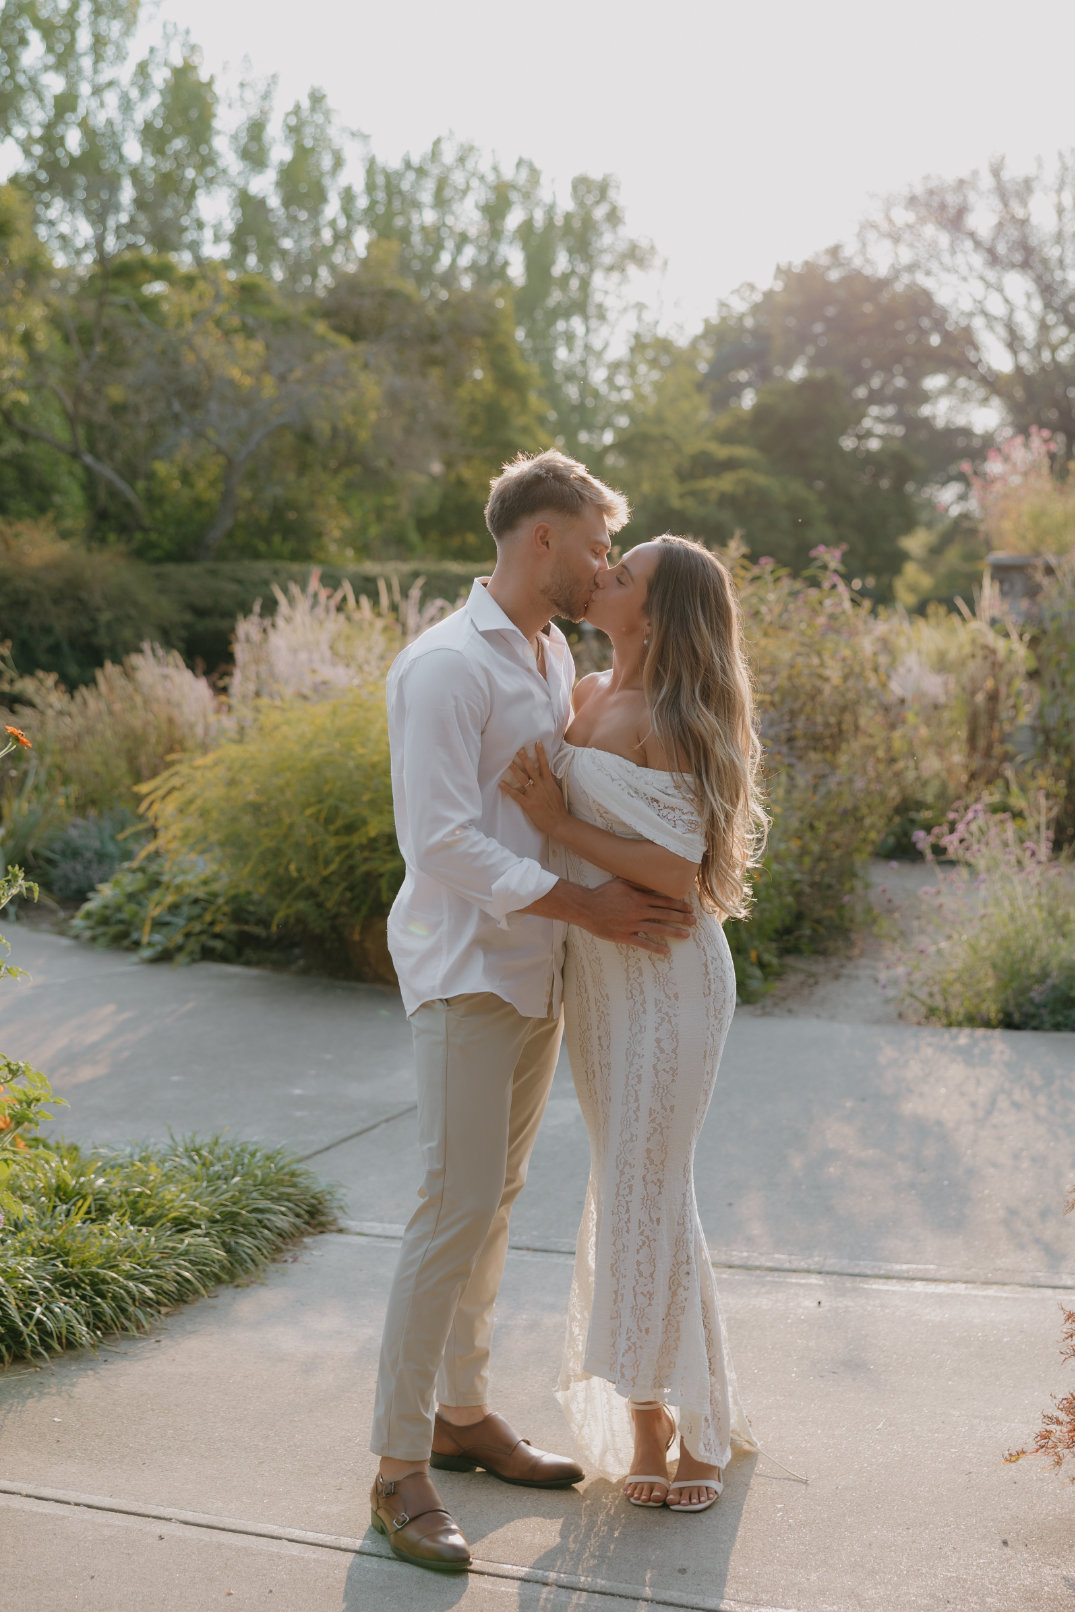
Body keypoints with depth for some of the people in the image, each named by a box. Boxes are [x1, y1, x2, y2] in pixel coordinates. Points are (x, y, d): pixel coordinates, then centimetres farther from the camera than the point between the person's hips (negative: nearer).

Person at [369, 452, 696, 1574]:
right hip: (464, 974, -8)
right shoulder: (445, 666, -16)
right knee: (455, 1209, -8)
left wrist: (676, 882, 13)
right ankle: (399, 1470, 2)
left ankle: (463, 1413, 28)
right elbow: (442, 842, -22)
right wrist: (587, 907, -22)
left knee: (495, 1199, 15)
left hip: (537, 972, 9)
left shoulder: (557, 657, 12)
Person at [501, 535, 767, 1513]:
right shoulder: (591, 697, 8)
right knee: (626, 1187, 13)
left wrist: (556, 823, -19)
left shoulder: (670, 722, -16)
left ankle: (696, 1428, 13)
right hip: (595, 967, 8)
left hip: (667, 976, -8)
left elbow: (677, 873, -21)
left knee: (646, 1191, -3)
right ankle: (650, 1412, 26)